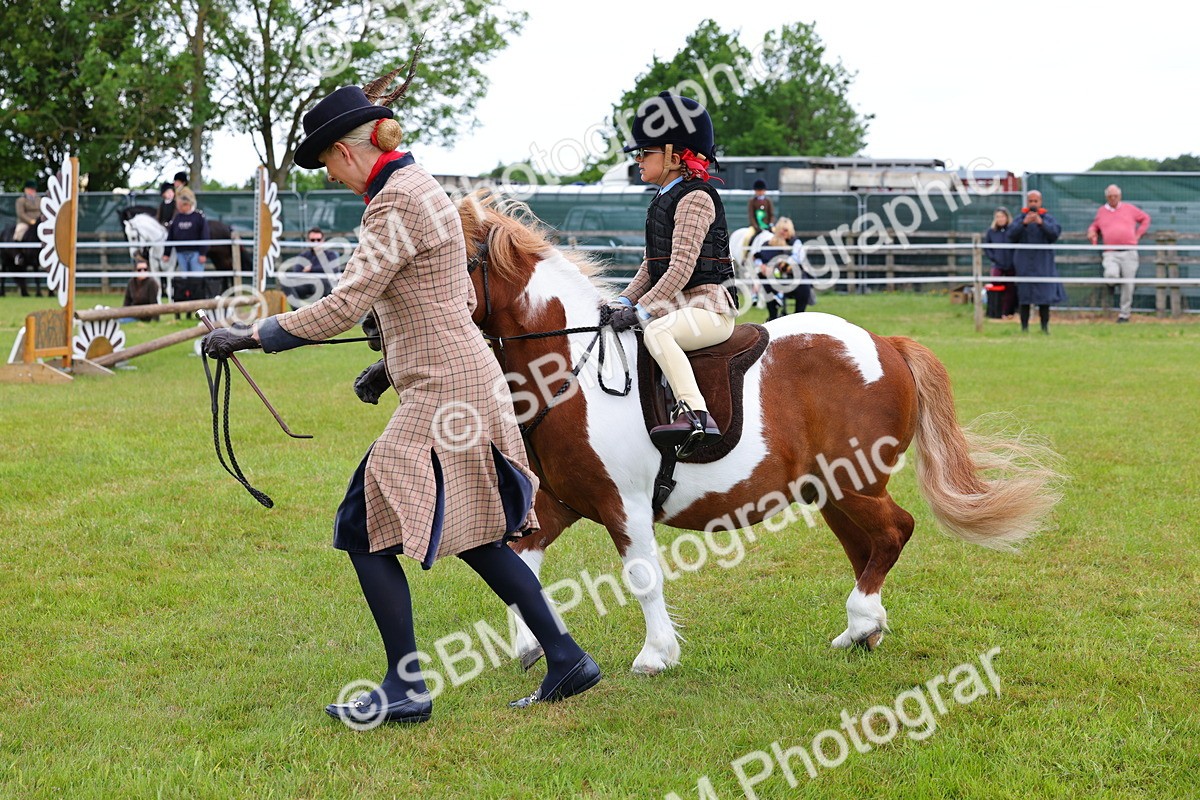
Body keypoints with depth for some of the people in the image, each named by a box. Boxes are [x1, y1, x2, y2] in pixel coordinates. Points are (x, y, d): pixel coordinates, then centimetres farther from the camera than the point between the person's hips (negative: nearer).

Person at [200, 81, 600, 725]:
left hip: (440, 395, -10)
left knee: (366, 529, -4)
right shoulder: (421, 186, 15)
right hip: (464, 378, 10)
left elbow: (344, 307, -23)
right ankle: (566, 661, 20)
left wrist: (251, 335, -17)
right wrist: (394, 361, 23)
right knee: (473, 536, 17)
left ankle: (406, 689, 3)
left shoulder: (396, 201, -16)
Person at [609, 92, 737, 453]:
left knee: (656, 332, -35)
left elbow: (682, 267, -21)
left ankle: (694, 413, -45)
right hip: (676, 308, 10)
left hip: (708, 307, -10)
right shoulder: (662, 201, 17)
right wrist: (623, 302, 4)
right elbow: (651, 266, 19)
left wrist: (641, 311, -25)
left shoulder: (695, 197, -12)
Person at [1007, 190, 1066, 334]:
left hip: (1043, 264, 0)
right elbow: (1011, 235, -9)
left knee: (1045, 295, -2)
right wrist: (1024, 223, -24)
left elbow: (1055, 233, -11)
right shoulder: (1020, 219, 5)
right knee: (1024, 296, 0)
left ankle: (1045, 326, 7)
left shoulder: (1048, 218, 5)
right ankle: (1024, 327, 6)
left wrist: (1041, 223, -27)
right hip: (1024, 263, 0)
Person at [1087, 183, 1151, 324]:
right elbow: (1094, 226, 32)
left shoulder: (1129, 208, 12)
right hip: (1110, 254, 0)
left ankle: (1125, 314, 12)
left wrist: (1138, 235, 11)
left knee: (1128, 285, -1)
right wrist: (1091, 232, 8)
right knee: (1111, 275, -29)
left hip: (1129, 253, 0)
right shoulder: (1101, 211, 15)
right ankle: (1113, 284, 9)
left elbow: (1146, 218, 22)